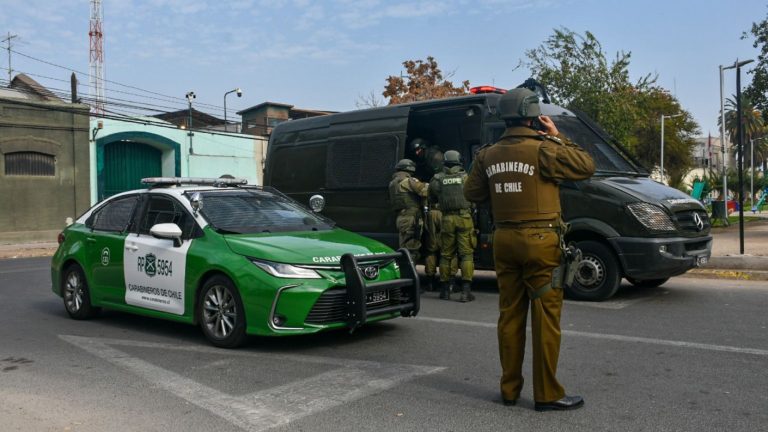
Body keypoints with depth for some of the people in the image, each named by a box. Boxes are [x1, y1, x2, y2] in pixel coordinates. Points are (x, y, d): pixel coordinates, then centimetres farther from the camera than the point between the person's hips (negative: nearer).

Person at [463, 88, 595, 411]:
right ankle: (547, 394, 6)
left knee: (510, 314, 12)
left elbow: (472, 193, 15)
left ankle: (510, 389, 19)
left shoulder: (488, 155, 7)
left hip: (504, 240, 6)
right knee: (546, 317, 0)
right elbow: (587, 167, -2)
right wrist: (557, 138, 4)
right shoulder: (543, 150, -11)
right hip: (539, 241, -6)